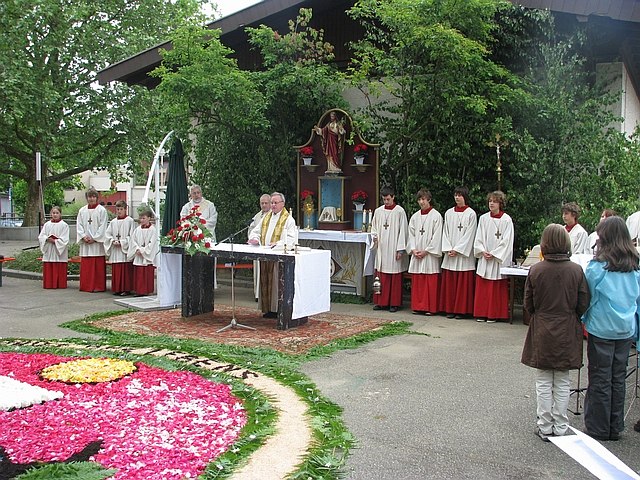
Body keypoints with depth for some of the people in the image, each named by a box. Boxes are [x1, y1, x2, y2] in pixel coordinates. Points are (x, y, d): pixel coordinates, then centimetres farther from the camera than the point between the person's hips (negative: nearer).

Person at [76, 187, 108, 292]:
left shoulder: (102, 210, -1)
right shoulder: (82, 210, 12)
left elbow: (103, 226, -6)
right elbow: (79, 225, 9)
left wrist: (94, 238, -12)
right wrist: (84, 236, -6)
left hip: (97, 242, -4)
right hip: (85, 243, 4)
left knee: (98, 265, -4)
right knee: (85, 266, 5)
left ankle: (98, 286, 1)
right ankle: (86, 286, 11)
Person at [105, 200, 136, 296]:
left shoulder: (130, 221, -2)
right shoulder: (113, 222, 13)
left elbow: (131, 236, -6)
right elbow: (107, 234, 11)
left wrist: (122, 242, -14)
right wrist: (113, 241, -7)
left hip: (125, 250, -5)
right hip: (115, 250, 5)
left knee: (126, 270, -5)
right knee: (116, 270, 5)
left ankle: (126, 289, -1)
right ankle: (116, 289, 11)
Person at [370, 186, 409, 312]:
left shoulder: (399, 211, -4)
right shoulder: (378, 211, 8)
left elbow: (403, 230, -5)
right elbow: (374, 227, 19)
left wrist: (400, 249, -9)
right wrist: (375, 237, -2)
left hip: (393, 249, -4)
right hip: (381, 248, 4)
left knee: (395, 277, 2)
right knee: (381, 276, 6)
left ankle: (394, 303, 9)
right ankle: (381, 301, 14)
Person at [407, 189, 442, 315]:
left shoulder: (436, 216, -3)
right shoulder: (415, 216, 13)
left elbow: (437, 236, -8)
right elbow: (411, 234, 12)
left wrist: (426, 251, -11)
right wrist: (413, 249, -2)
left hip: (430, 254, -5)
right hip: (416, 254, 5)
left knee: (430, 282, -3)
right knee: (417, 282, 5)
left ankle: (430, 308, 3)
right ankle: (418, 307, 12)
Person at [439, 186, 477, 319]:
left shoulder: (471, 213, -3)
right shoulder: (449, 213, 10)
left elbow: (469, 235, -7)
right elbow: (445, 232, 9)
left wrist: (457, 250, -12)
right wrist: (448, 249, -4)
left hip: (464, 254, -4)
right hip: (449, 255, 4)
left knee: (463, 282, -2)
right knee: (449, 282, 4)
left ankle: (461, 310, 5)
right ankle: (450, 309, 12)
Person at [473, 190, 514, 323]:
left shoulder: (506, 220, -4)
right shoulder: (483, 218, 8)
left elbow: (506, 241, -8)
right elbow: (478, 238, 8)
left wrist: (493, 254, -12)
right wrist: (483, 252, -7)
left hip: (499, 259, -4)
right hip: (484, 258, 4)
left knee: (497, 288, -1)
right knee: (482, 287, 5)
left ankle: (494, 314, 7)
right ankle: (481, 313, 12)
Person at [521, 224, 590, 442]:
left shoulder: (535, 270, -11)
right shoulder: (576, 270, -9)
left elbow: (528, 304, -3)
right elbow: (583, 305, -3)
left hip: (542, 333, -1)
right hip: (567, 334, 1)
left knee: (544, 383, 10)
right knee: (563, 383, 12)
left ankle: (545, 428, 16)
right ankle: (560, 428, 20)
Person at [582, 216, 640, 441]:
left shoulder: (597, 267, -16)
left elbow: (588, 298, -7)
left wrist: (583, 319, 9)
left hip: (602, 329, -5)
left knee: (600, 380, 5)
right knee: (618, 379, 15)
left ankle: (599, 429, 14)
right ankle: (615, 428, 24)